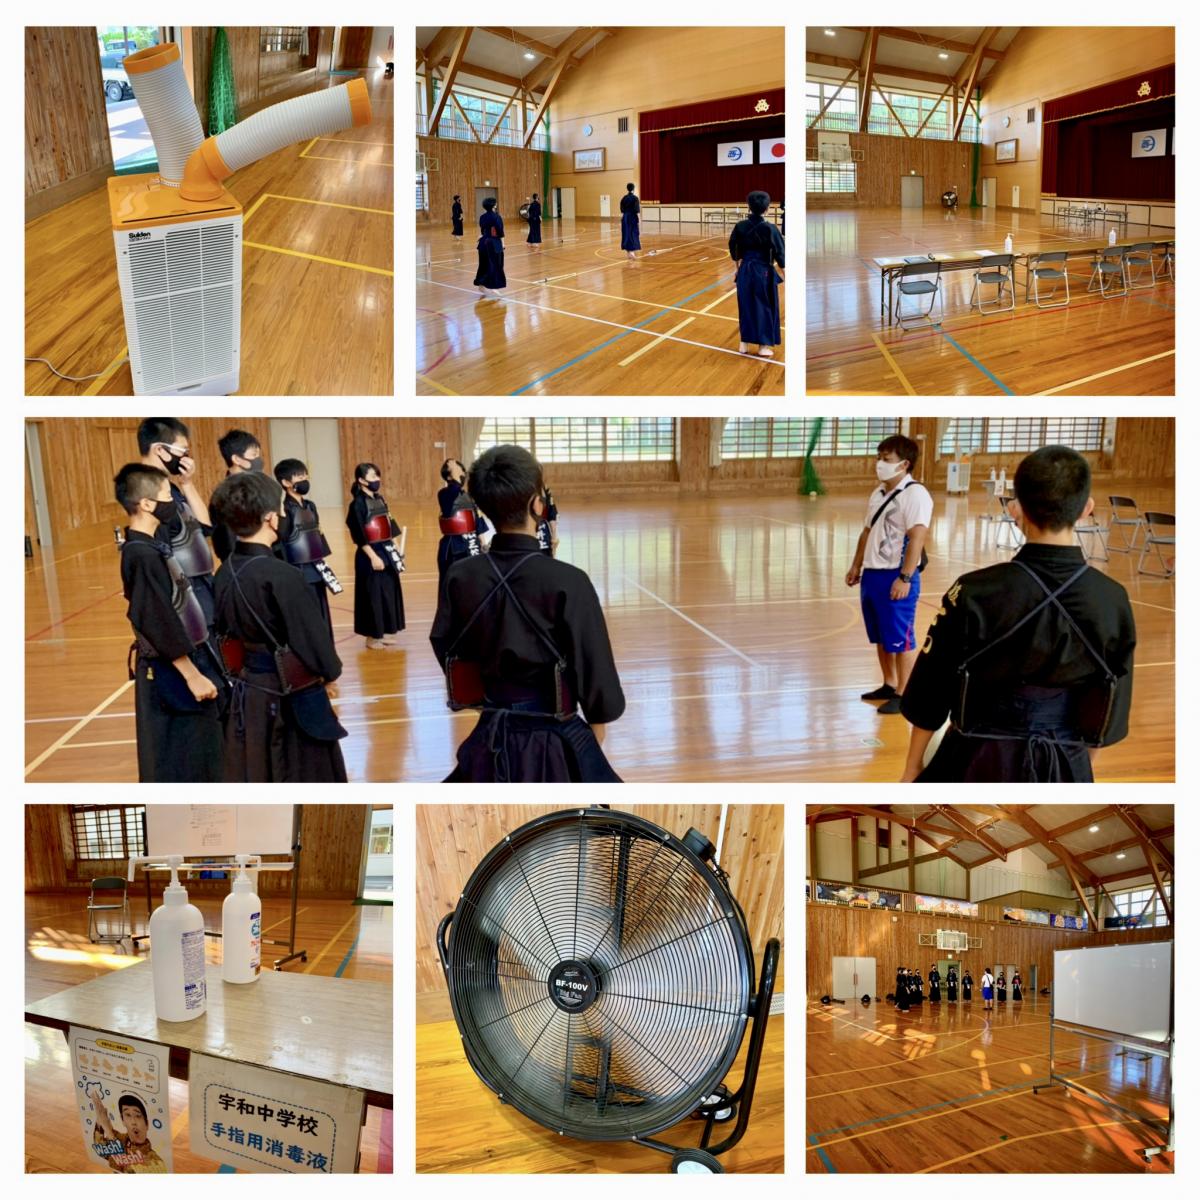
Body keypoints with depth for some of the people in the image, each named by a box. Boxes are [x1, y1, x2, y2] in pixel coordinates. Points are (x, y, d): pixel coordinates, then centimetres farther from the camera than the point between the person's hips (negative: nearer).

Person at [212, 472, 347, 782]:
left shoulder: (224, 574, -1)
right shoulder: (282, 577, -25)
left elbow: (225, 633, 9)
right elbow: (315, 641, -20)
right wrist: (331, 671, 0)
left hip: (246, 698, 8)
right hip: (291, 702, -8)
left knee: (251, 783, 18)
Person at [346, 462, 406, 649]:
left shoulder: (380, 500, 11)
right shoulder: (358, 503, -13)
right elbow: (359, 535, -17)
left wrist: (396, 548, 13)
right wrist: (373, 556, -20)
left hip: (386, 551, 8)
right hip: (371, 555, -8)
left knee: (389, 592, 12)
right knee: (373, 595, -1)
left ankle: (383, 632, 24)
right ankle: (371, 637, 9)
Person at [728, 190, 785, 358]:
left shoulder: (740, 226, -4)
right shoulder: (769, 228, -15)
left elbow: (733, 248, 8)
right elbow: (779, 252, -11)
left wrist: (737, 266, 23)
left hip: (745, 271, 4)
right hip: (764, 272, -4)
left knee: (746, 306, 15)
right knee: (765, 307, 8)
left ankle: (744, 343, 19)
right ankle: (763, 346, 12)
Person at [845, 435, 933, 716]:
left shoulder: (915, 494, -14)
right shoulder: (878, 494, 14)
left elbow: (917, 538, -21)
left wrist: (905, 578, -25)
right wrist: (856, 566, 21)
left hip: (896, 577, -9)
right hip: (872, 574, 9)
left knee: (901, 639, -1)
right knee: (880, 638, 17)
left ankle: (903, 695, 7)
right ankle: (889, 685, 30)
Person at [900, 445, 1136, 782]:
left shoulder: (975, 592, -16)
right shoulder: (1113, 600, -7)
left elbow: (930, 695, -6)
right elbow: (1110, 712, 4)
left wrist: (913, 767, 8)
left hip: (980, 763, -3)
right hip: (1065, 769, 3)